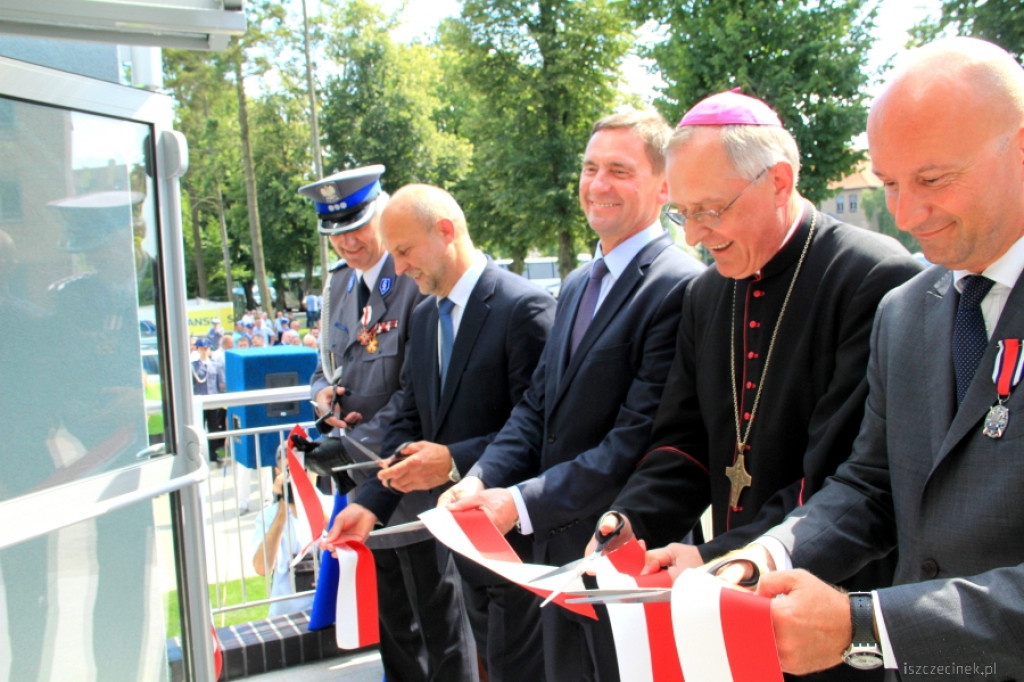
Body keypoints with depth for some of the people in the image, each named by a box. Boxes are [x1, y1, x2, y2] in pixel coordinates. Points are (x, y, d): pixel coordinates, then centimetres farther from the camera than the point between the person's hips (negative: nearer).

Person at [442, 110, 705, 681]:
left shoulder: (679, 287, -18)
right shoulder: (578, 285, 12)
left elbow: (640, 437, -23)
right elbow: (538, 406, 10)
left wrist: (524, 503, -20)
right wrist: (482, 479, -6)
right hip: (560, 548, 8)